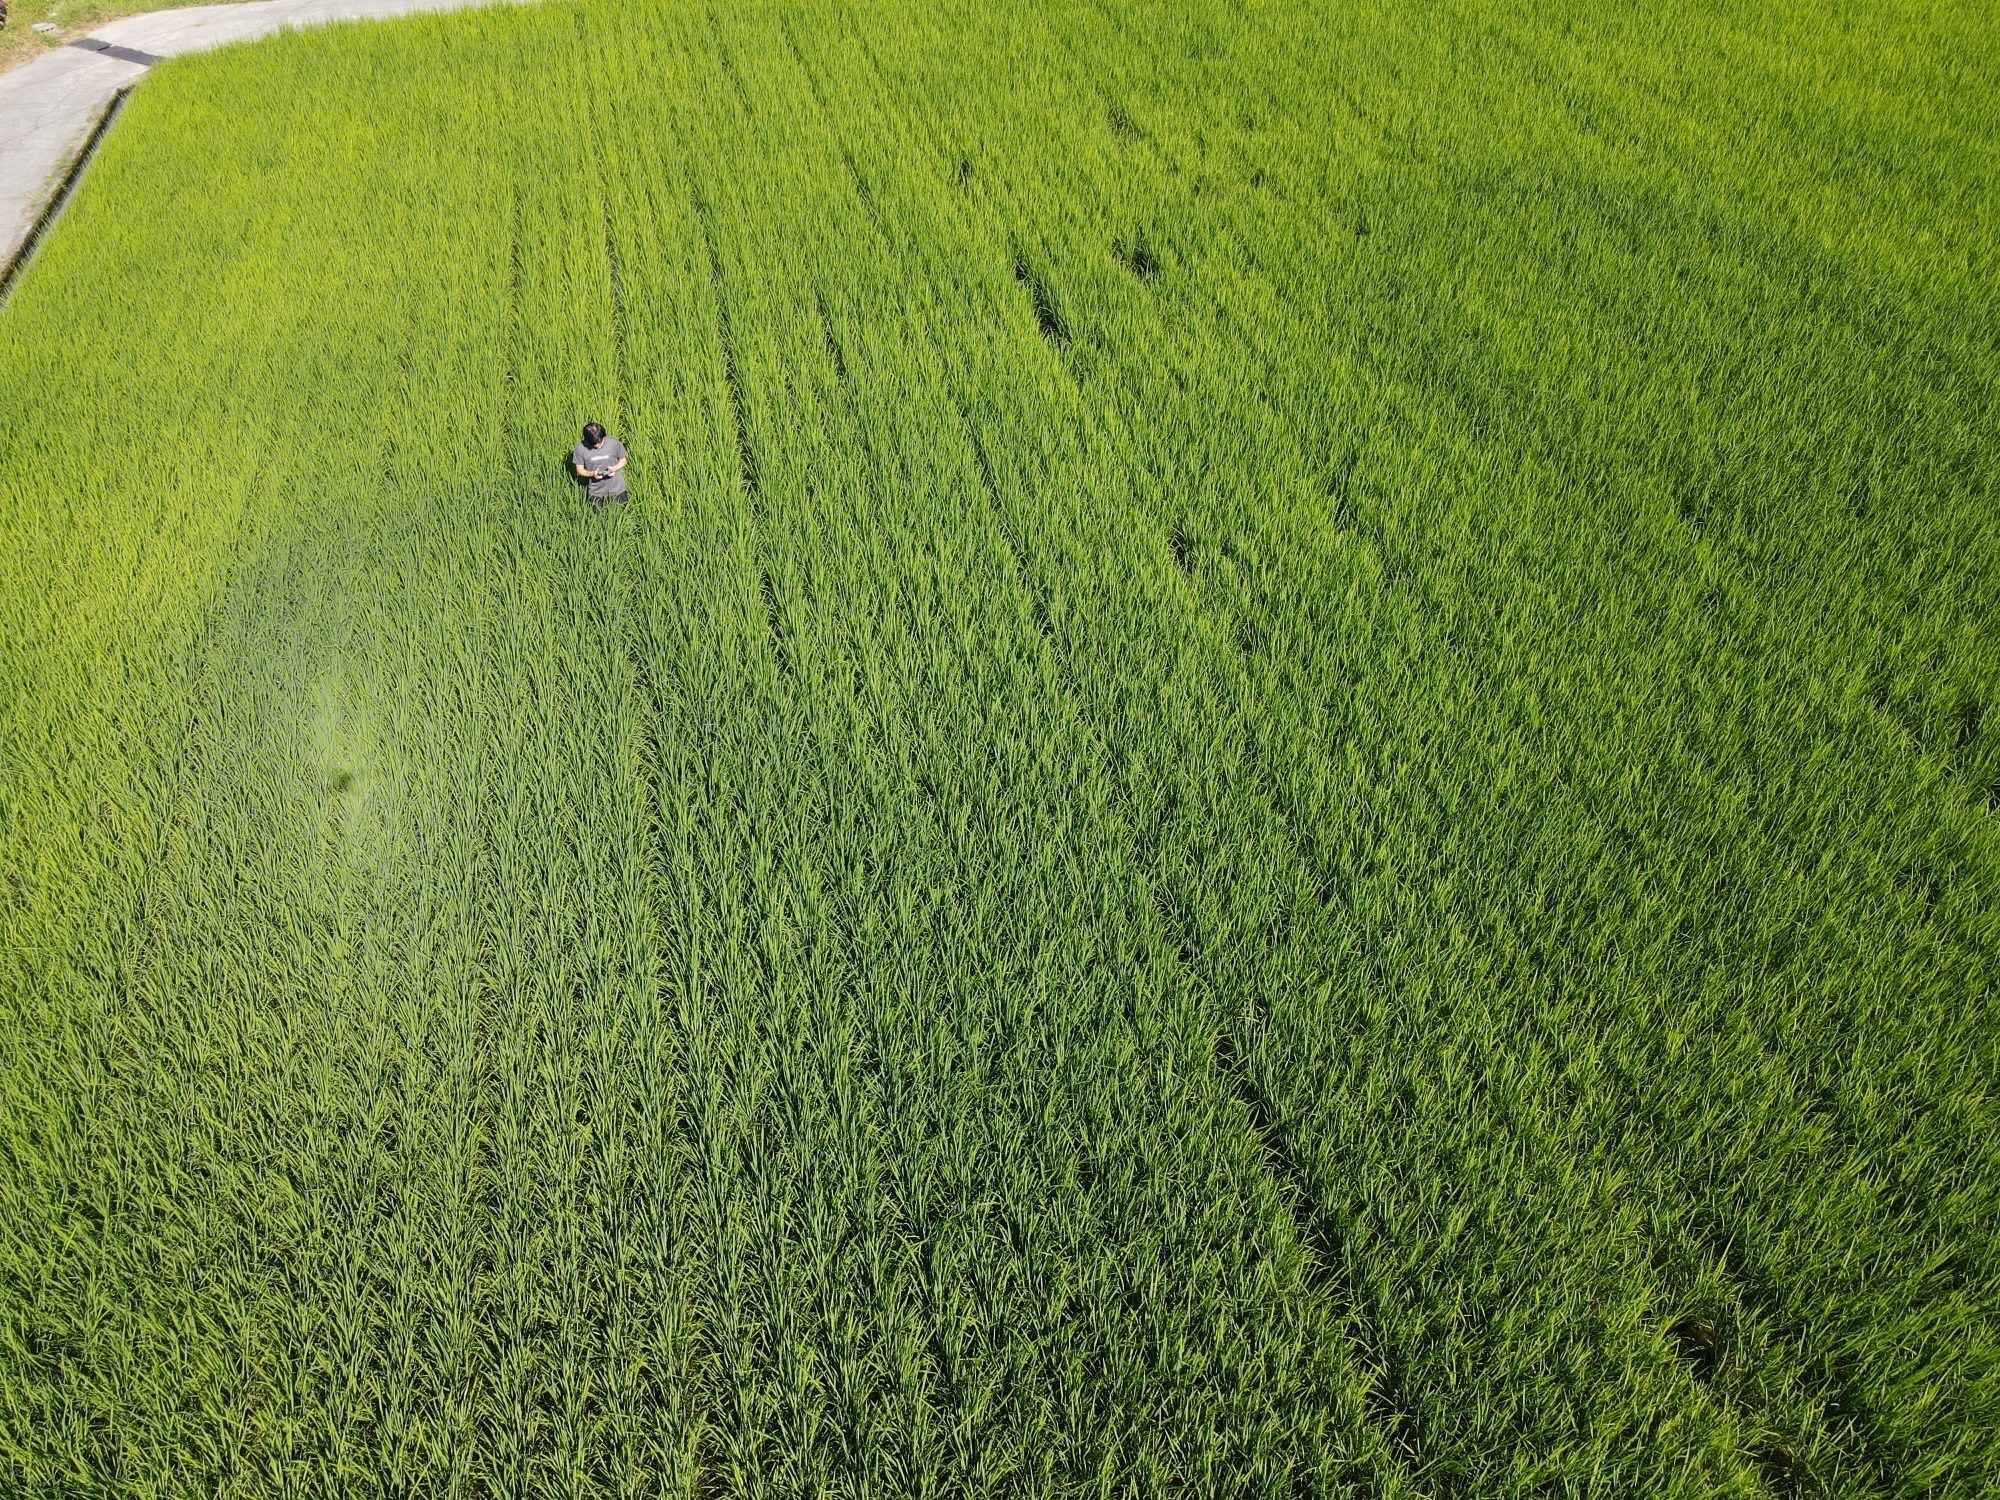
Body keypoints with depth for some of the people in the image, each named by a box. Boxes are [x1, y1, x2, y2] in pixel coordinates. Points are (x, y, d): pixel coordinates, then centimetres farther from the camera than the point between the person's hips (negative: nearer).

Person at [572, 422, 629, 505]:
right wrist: (592, 474, -22)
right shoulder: (580, 448, -12)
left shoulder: (614, 443, -13)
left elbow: (623, 460, 3)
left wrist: (614, 468, -18)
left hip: (617, 491, 0)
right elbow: (579, 470, -2)